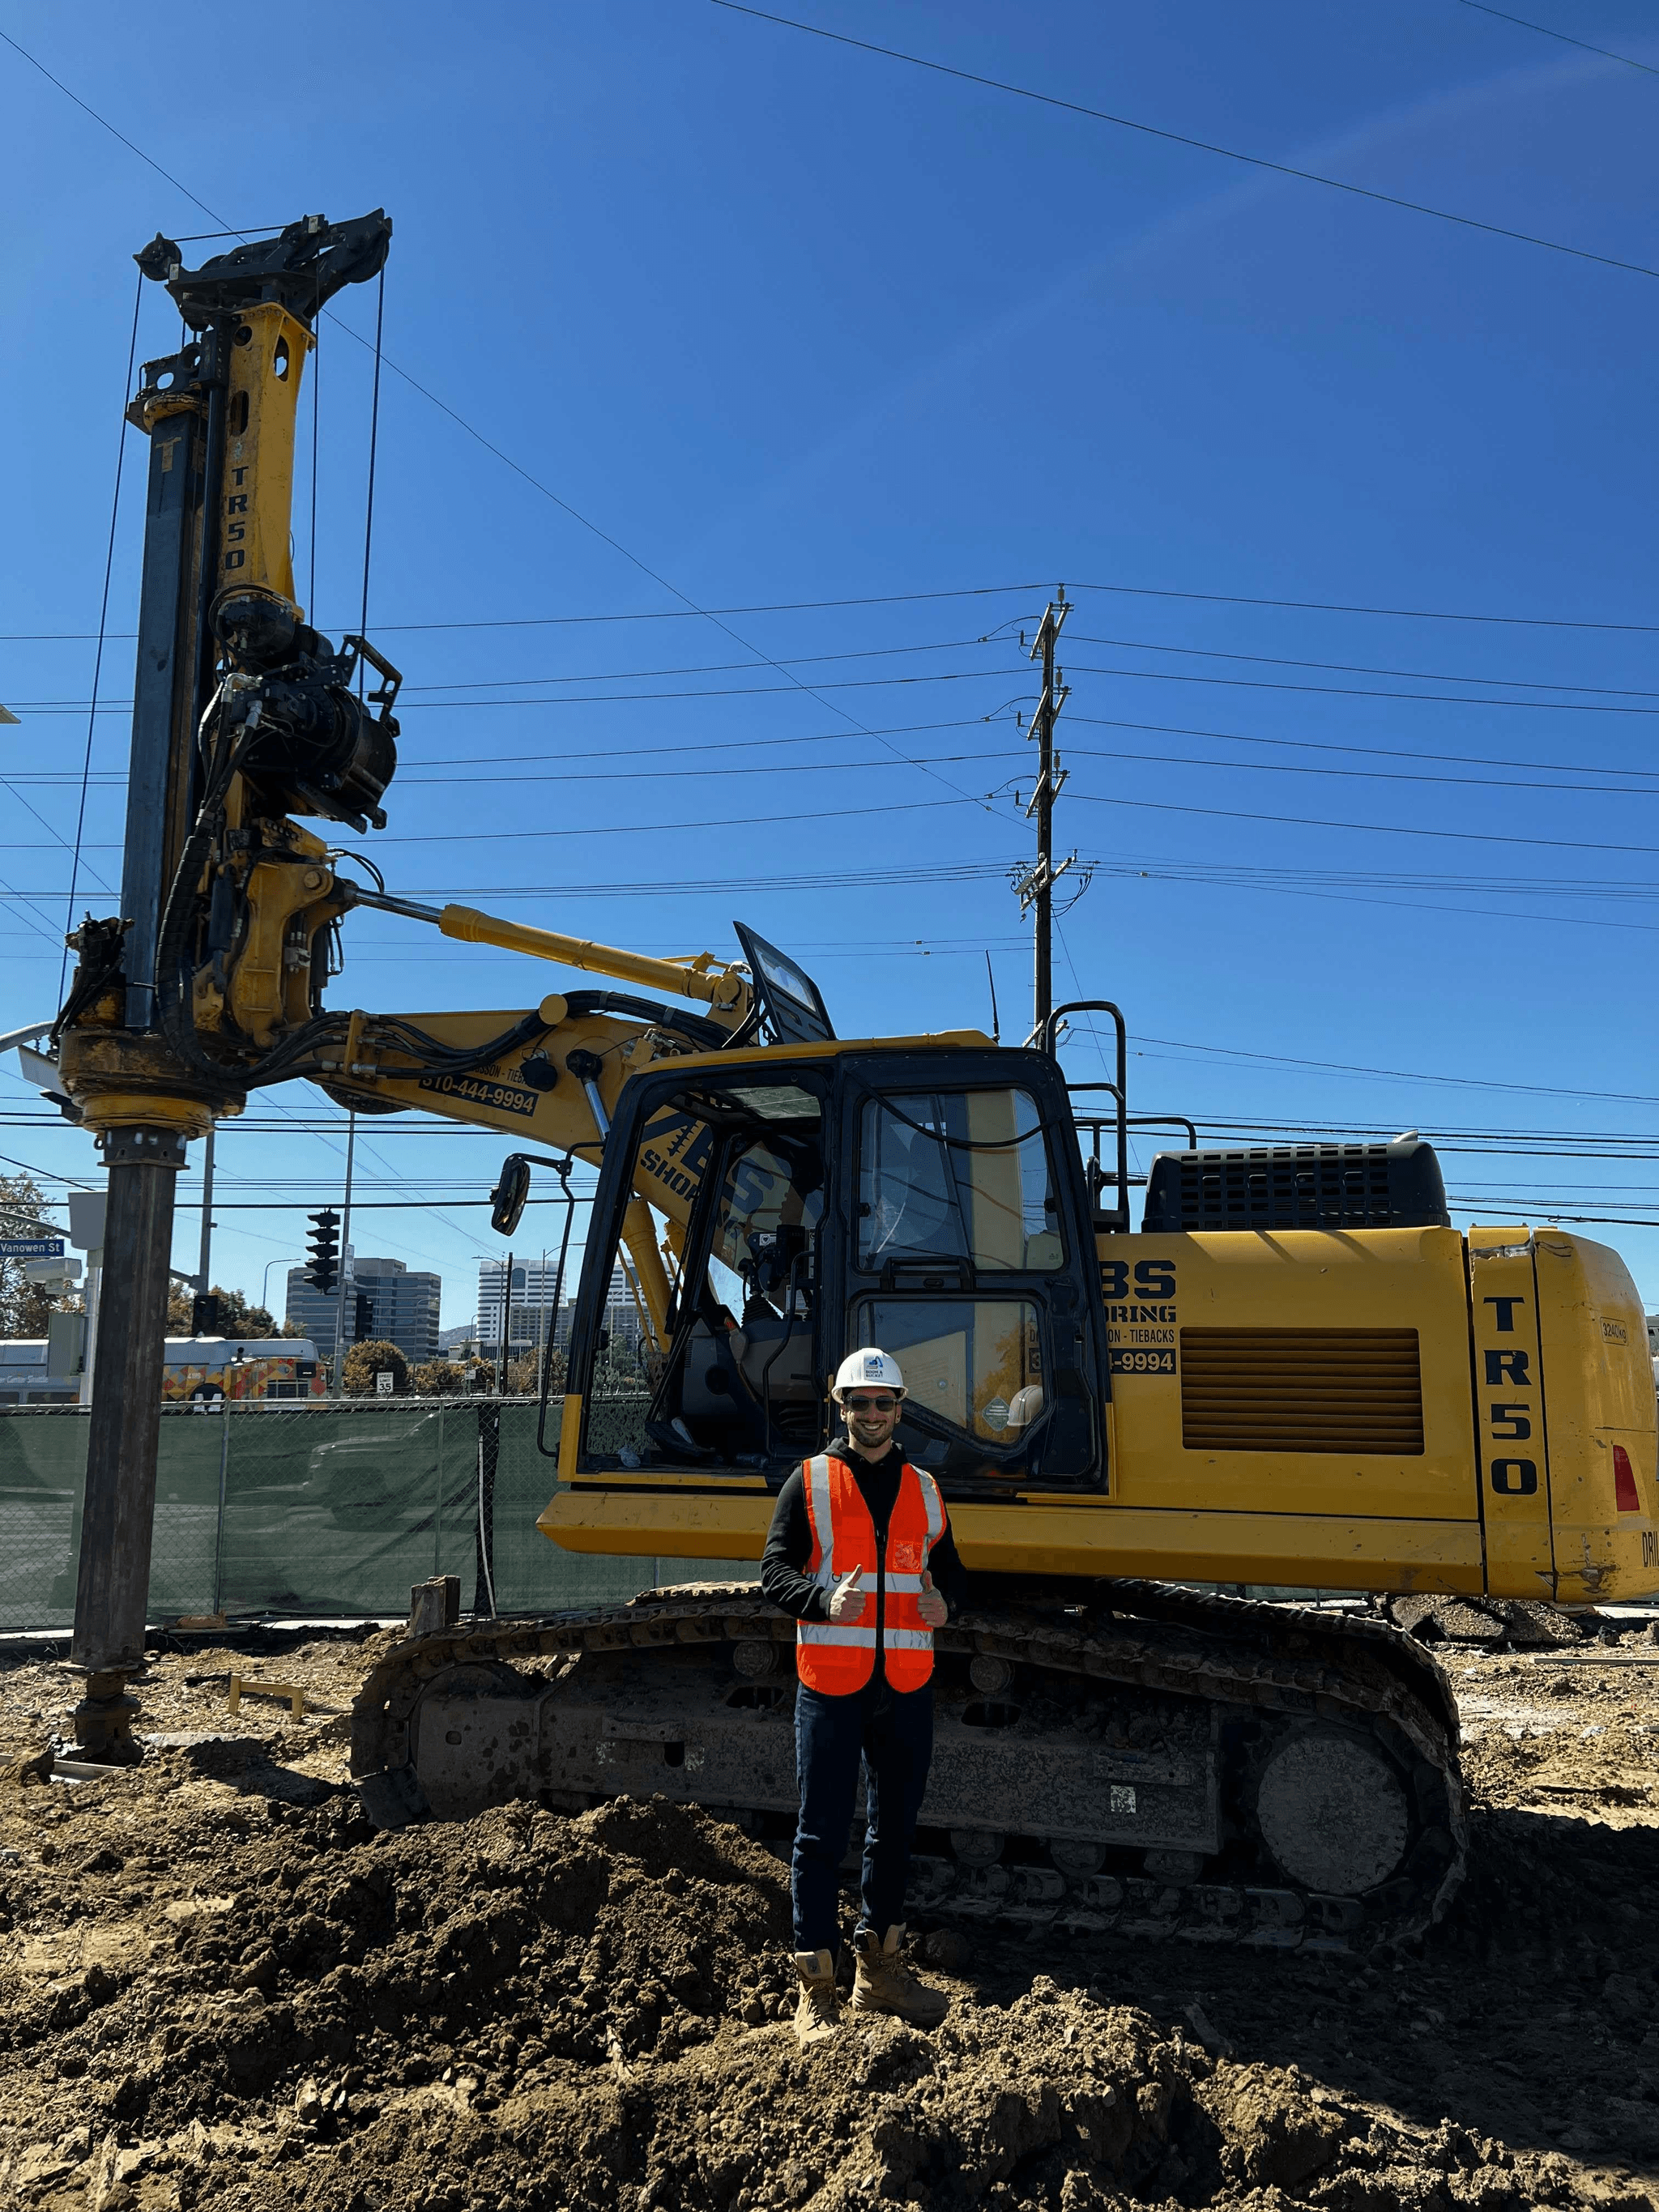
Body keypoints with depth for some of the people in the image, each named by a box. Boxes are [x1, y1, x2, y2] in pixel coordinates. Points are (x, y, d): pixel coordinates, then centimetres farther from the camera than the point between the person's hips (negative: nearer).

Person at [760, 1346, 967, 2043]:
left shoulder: (924, 1489, 12)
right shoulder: (809, 1482, 1)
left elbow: (949, 1570, 16)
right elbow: (775, 1571, -4)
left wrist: (943, 1602, -7)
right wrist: (825, 1602, -23)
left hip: (907, 1685, 4)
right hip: (831, 1683, -4)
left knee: (894, 1828, 14)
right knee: (822, 1835, -1)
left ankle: (880, 1970, 29)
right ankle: (816, 1989, 9)